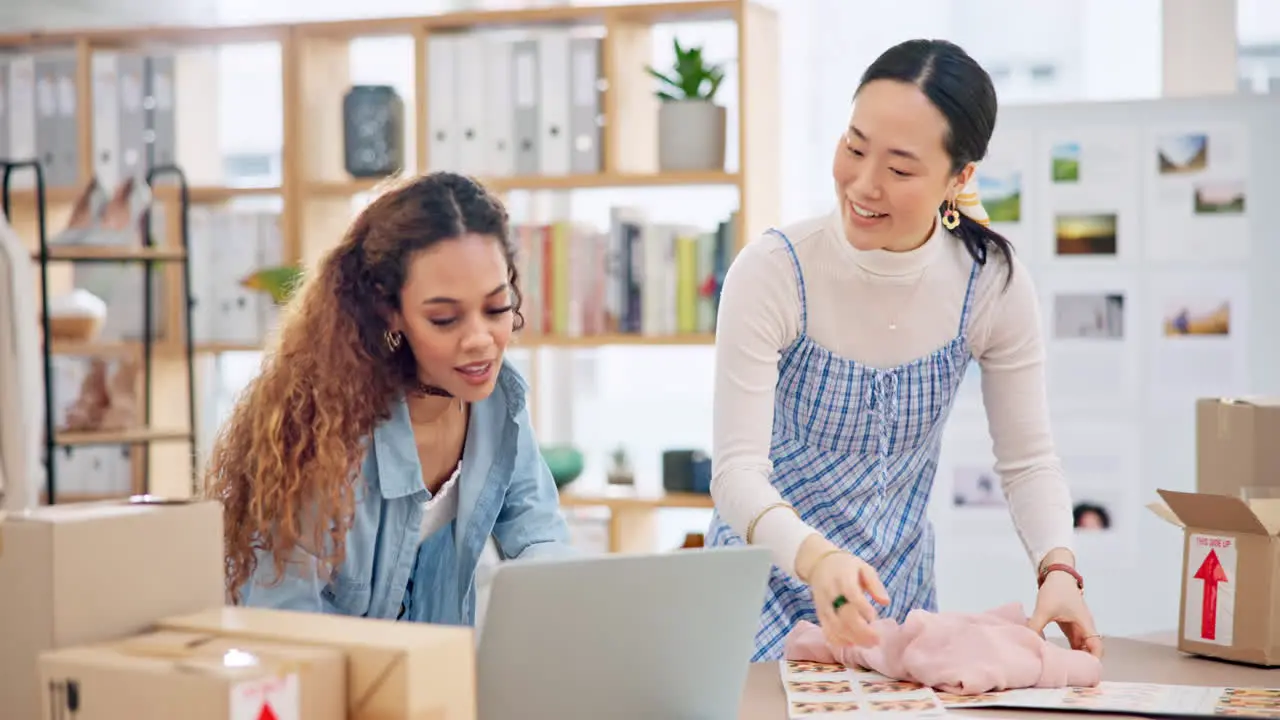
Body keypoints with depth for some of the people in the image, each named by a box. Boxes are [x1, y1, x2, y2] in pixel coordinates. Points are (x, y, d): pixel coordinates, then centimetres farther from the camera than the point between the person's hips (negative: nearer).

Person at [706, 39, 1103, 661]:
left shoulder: (994, 286, -11)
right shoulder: (773, 272, -20)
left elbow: (1027, 461, -2)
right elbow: (737, 471, -24)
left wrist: (1058, 568, -21)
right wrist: (815, 558, -43)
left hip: (899, 592, 3)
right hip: (769, 582, -3)